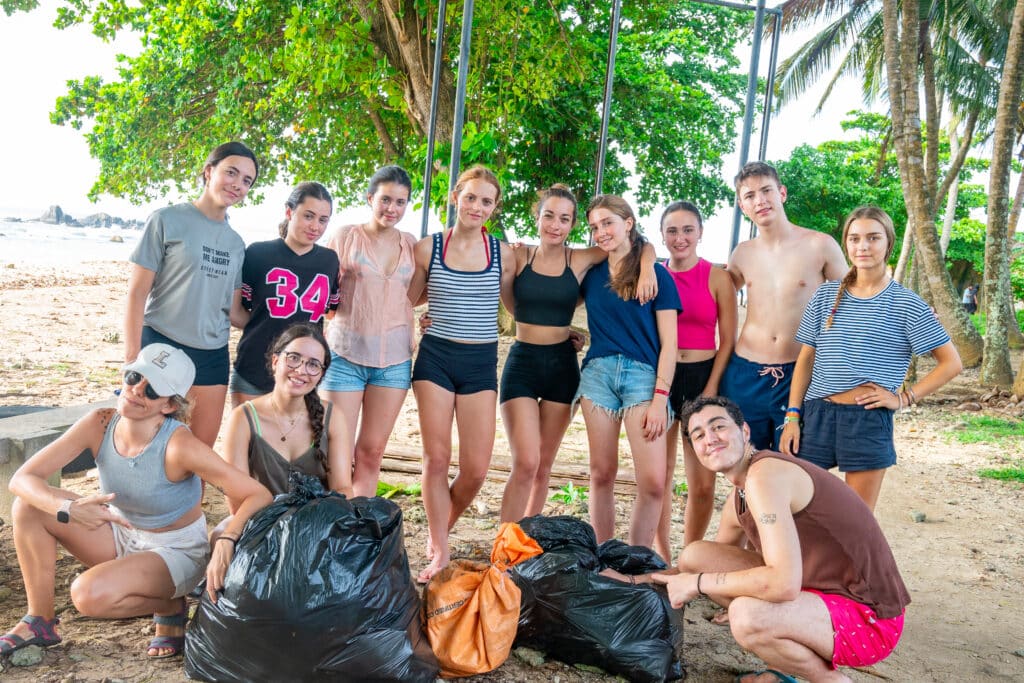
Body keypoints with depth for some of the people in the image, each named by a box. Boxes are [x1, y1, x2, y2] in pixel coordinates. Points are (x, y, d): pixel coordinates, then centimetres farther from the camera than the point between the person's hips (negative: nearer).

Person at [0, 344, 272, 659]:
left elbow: (259, 495, -31)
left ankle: (170, 608, 0)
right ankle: (40, 621, 2)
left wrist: (226, 543, -48)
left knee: (90, 594, -30)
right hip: (121, 536, 6)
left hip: (176, 552, -5)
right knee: (30, 505, -11)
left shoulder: (179, 445, -30)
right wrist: (69, 508, -35)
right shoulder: (100, 424, -16)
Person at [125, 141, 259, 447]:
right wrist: (133, 358, -12)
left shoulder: (236, 243, 12)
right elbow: (137, 292, -6)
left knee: (202, 450, 8)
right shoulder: (168, 220, -3)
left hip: (213, 355, 5)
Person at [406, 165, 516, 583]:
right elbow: (407, 302, 13)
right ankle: (439, 552, 15)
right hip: (435, 359, -1)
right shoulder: (428, 248, 1)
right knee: (436, 459, 0)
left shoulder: (502, 254, 4)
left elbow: (515, 307, 17)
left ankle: (440, 530, 27)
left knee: (476, 470, -1)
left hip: (480, 364, 1)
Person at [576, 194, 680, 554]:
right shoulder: (591, 274, 12)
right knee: (602, 474, 6)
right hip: (598, 373, 3)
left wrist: (660, 398, -9)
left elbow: (669, 343, -2)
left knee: (653, 482, -11)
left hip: (643, 375, -3)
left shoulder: (656, 274, 1)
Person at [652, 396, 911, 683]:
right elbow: (717, 563, 23)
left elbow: (784, 584, -32)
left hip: (867, 617, -9)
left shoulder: (765, 474, -22)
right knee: (695, 555, 3)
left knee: (747, 616, -36)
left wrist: (698, 582, -19)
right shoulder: (738, 500, 8)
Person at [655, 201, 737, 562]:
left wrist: (712, 388, -8)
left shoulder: (717, 277, 1)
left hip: (703, 377, -1)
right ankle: (661, 559, 17)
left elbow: (728, 339, 1)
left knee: (703, 483, -1)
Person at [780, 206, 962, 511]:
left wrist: (904, 398, -6)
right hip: (816, 415, 3)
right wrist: (793, 417, 2)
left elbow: (951, 363, 3)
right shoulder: (826, 295, 9)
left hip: (869, 420, -2)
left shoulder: (906, 304, 0)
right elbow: (806, 358, 10)